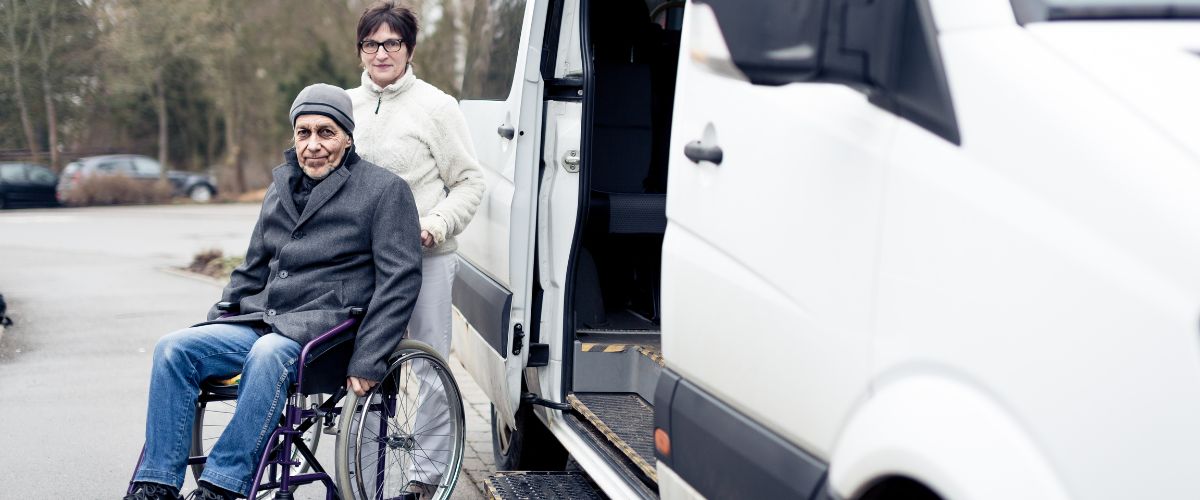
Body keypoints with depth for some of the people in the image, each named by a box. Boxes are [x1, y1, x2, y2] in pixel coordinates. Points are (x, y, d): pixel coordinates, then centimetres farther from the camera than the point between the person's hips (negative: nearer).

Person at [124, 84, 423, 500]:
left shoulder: (384, 189, 0)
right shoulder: (281, 188, 19)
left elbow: (400, 279, -8)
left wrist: (367, 361, -16)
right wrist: (214, 323, 16)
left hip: (327, 327, -6)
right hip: (263, 322, 6)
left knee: (268, 354, -37)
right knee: (173, 349, -15)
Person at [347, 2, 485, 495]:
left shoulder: (436, 107, -3)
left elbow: (469, 182, -2)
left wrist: (437, 224, -16)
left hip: (426, 259, -4)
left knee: (433, 370, 2)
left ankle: (429, 472, 14)